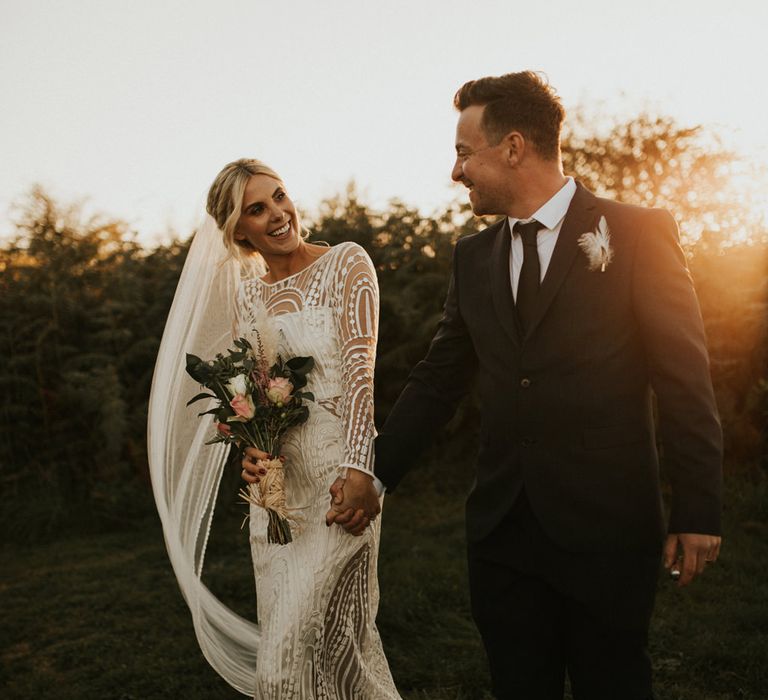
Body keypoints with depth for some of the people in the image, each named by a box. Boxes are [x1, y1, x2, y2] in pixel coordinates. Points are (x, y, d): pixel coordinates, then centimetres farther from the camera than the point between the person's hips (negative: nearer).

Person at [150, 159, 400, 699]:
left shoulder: (346, 263, -3)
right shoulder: (243, 294, 12)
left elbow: (360, 369, -11)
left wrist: (354, 469, -21)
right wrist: (250, 450, -8)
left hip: (336, 470, -5)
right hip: (275, 479, 5)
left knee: (292, 641, -6)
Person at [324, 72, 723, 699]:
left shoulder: (637, 234, -5)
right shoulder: (473, 257, 10)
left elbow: (685, 379, -7)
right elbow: (438, 381, 13)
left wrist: (698, 508, -9)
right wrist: (374, 473, 8)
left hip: (604, 529, -4)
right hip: (502, 527, 5)